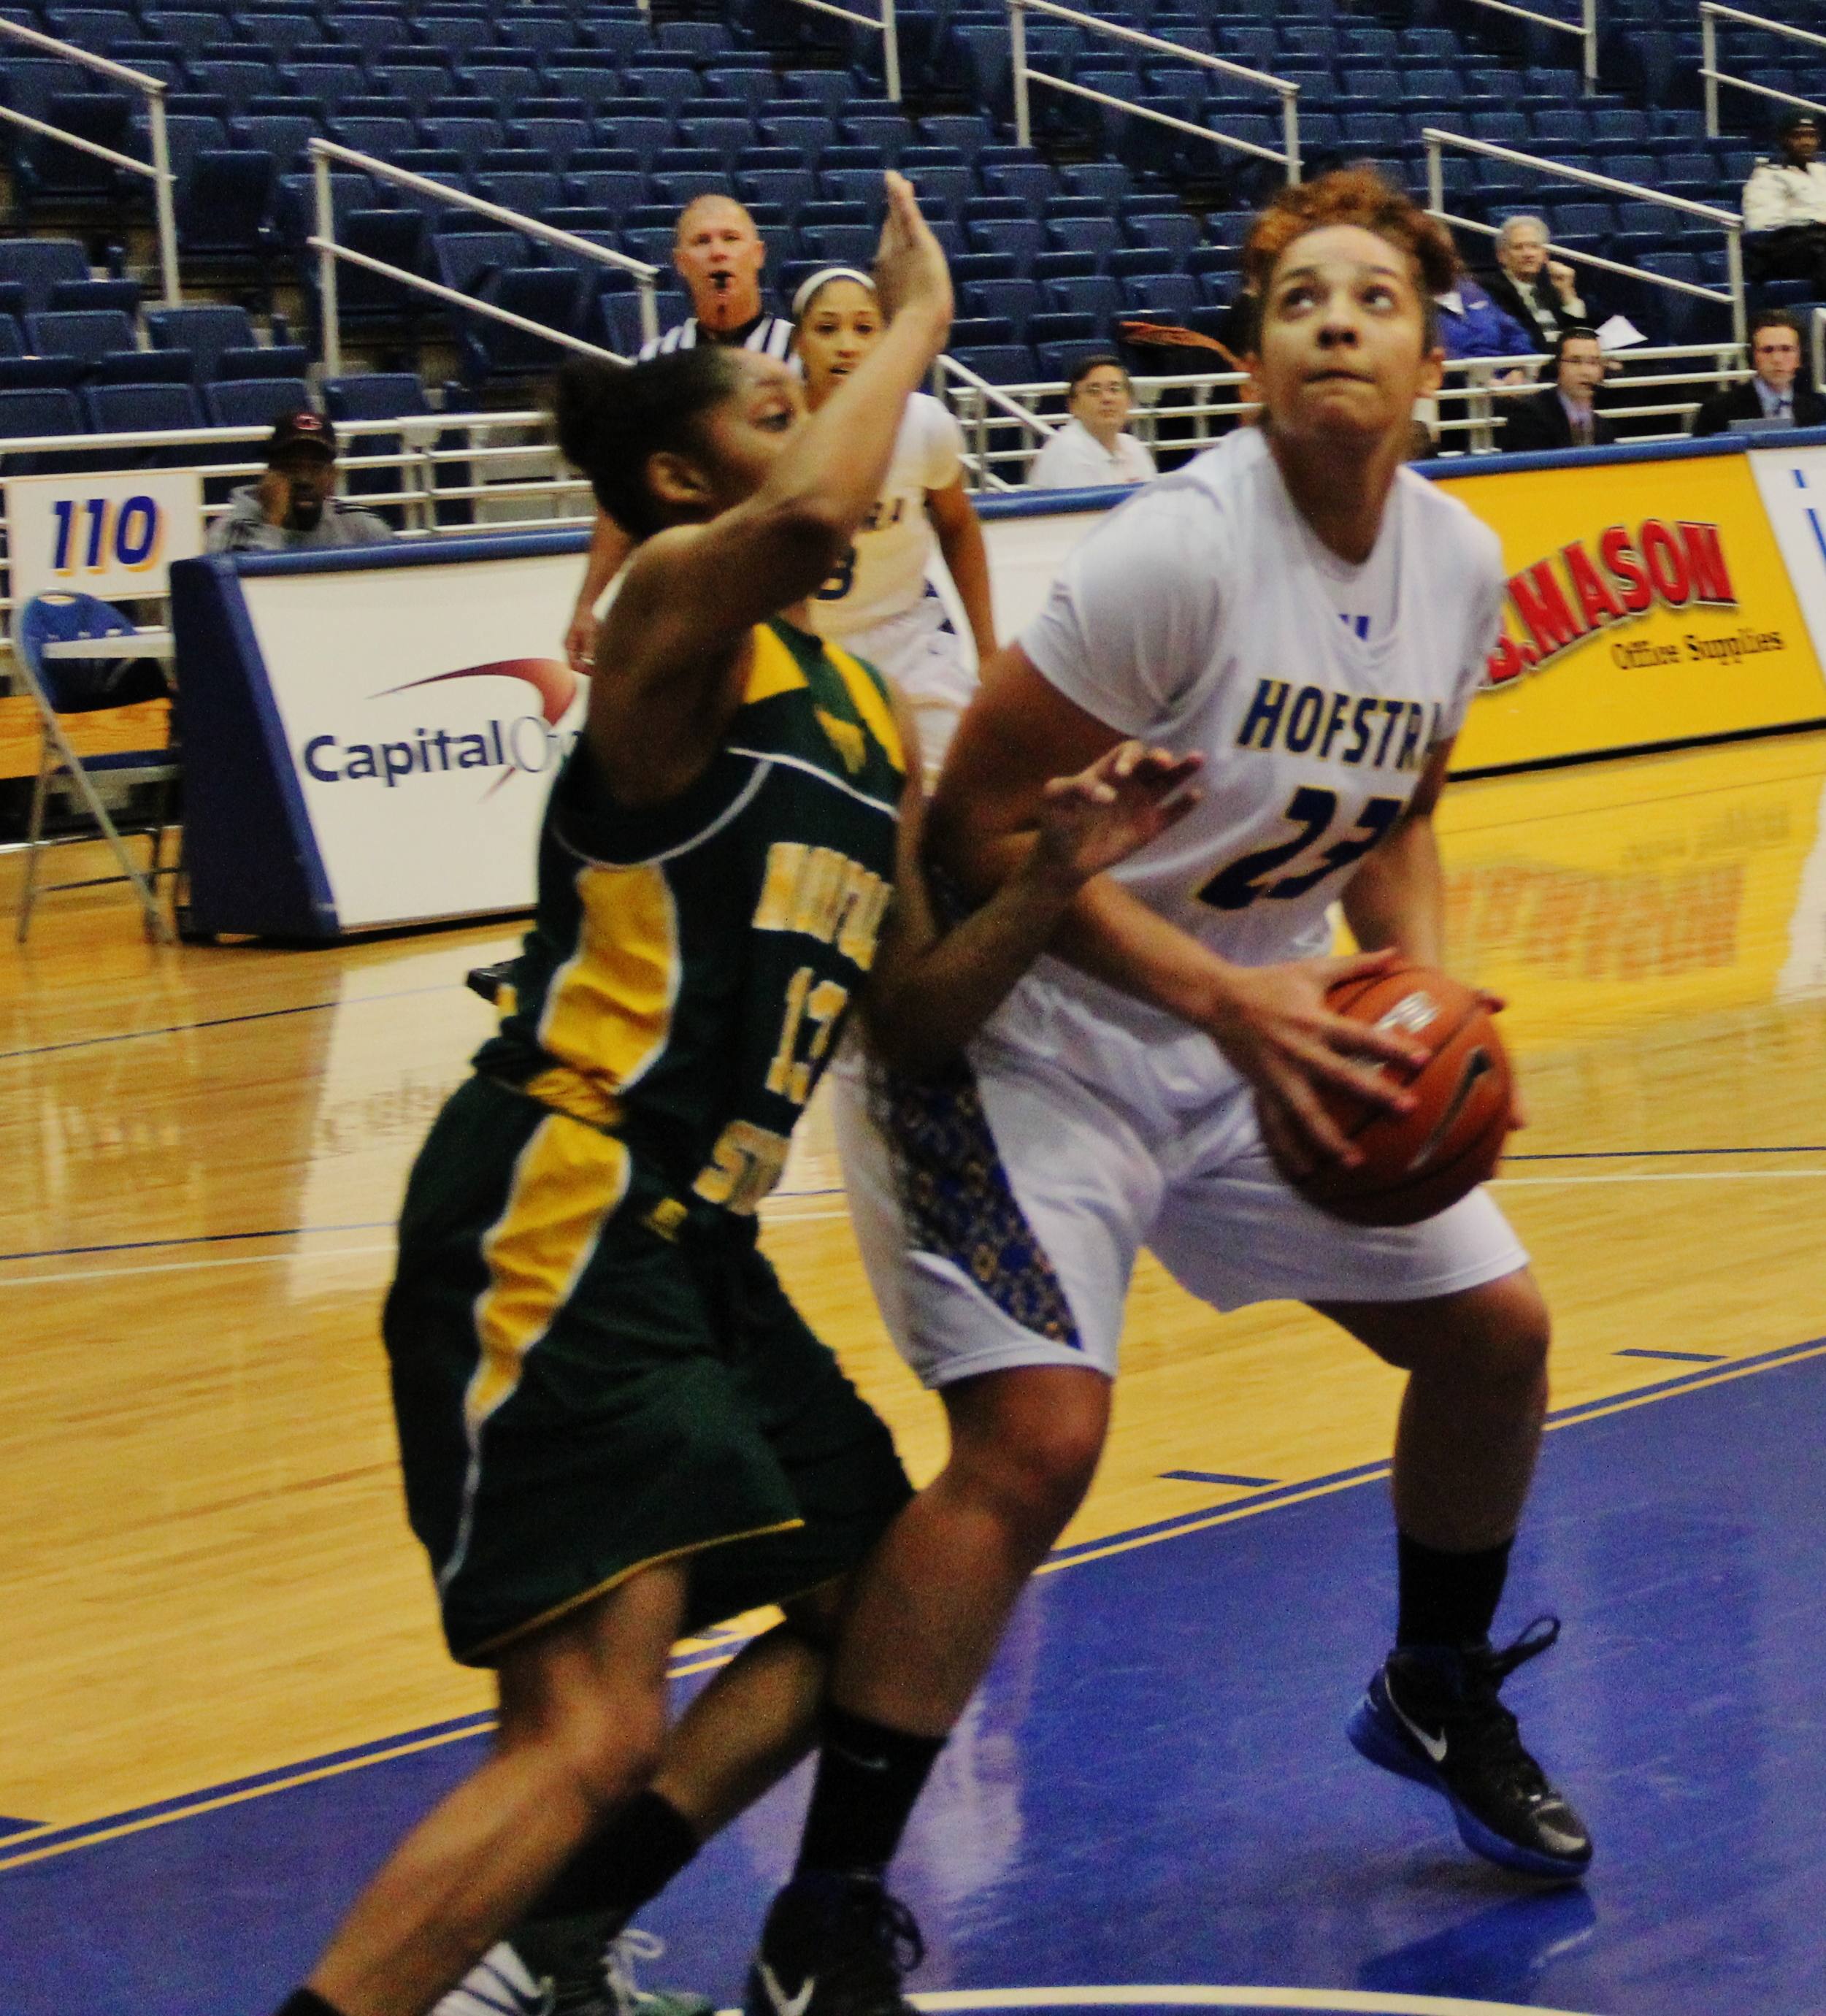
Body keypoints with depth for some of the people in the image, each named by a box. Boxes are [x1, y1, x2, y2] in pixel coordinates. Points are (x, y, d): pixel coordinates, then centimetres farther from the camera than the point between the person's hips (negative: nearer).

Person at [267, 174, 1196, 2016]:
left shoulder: (861, 715, 18)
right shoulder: (677, 616, -8)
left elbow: (911, 1017, 19)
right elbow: (812, 519, -32)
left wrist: (1054, 876, 4)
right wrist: (912, 317, -15)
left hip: (698, 1238, 10)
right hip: (556, 1221, -10)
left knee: (869, 1605, 22)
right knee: (594, 1731, -20)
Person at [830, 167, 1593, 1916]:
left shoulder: (1460, 565, -2)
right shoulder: (1181, 550, -24)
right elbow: (981, 825, -22)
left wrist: (1422, 999, -4)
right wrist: (1232, 1002, -27)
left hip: (1258, 1018, 8)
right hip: (1026, 1029, -8)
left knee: (1491, 1328, 11)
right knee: (1033, 1445, -21)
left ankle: (1436, 1699, 38)